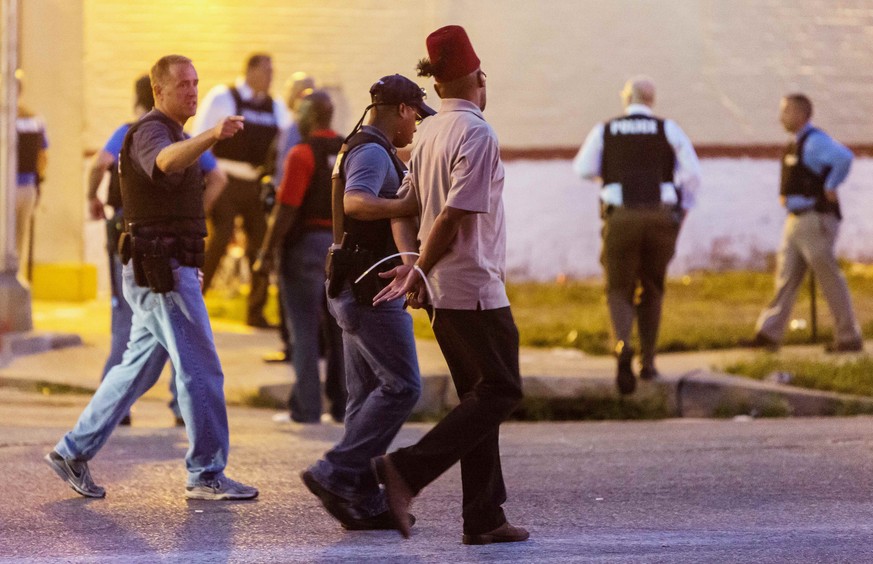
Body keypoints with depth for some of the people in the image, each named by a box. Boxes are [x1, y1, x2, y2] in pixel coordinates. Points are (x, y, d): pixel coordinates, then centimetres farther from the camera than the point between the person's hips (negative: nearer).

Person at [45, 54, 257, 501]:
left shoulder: (172, 134, 20)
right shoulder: (151, 132, -13)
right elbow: (166, 161, -40)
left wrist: (189, 266, 27)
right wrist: (211, 136, -57)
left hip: (168, 271, 10)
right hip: (161, 270, -10)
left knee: (139, 367, 14)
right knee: (201, 369, -8)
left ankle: (74, 452, 18)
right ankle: (206, 476, -3)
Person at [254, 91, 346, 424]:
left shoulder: (302, 154, -12)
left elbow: (286, 209, -16)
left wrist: (267, 253, -11)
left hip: (307, 243, -6)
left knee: (304, 330, -1)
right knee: (340, 328, 11)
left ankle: (306, 407, -2)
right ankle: (343, 406, 14)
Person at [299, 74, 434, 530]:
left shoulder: (360, 149, 20)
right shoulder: (373, 152, -13)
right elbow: (356, 202, -32)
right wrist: (411, 205, -27)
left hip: (354, 288, 11)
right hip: (372, 288, -11)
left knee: (368, 393, 9)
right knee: (401, 386, -10)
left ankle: (364, 502, 8)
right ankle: (335, 473, -13)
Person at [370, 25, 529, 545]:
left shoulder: (430, 132, 12)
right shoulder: (477, 133, -15)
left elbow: (405, 207, 12)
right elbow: (456, 214, -20)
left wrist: (412, 263, 2)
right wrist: (420, 270, -13)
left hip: (443, 290, 9)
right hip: (475, 288, -9)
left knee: (478, 396, 11)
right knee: (501, 391, -4)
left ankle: (484, 517, 10)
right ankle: (407, 471, -14)